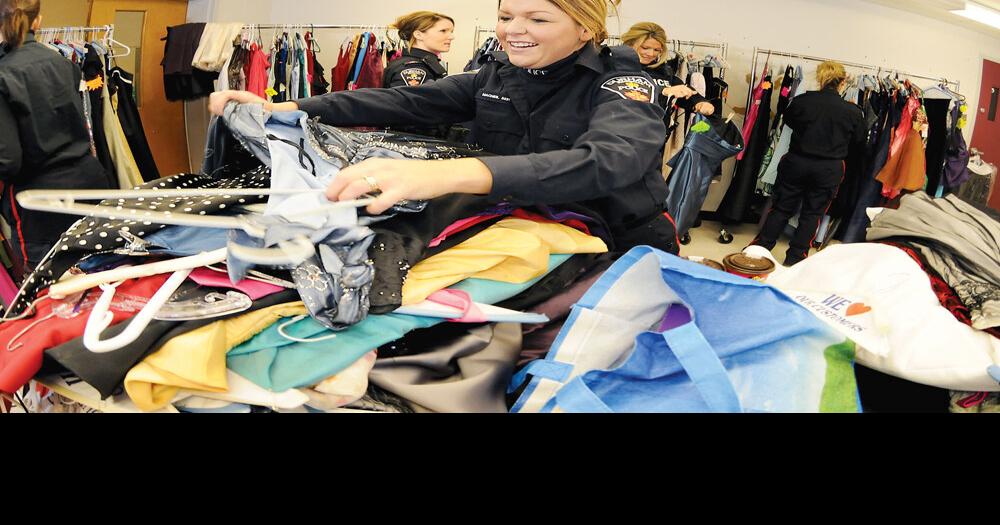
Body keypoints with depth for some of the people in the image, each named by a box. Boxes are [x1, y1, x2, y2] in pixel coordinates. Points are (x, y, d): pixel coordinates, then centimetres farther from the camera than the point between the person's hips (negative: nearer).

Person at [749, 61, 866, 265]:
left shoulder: (801, 101, -9)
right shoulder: (853, 111, -9)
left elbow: (788, 120, 10)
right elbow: (858, 138, 7)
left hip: (797, 162, 1)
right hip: (829, 169, -1)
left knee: (782, 207, 12)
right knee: (812, 213, 11)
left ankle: (760, 247, 16)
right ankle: (795, 256, 14)